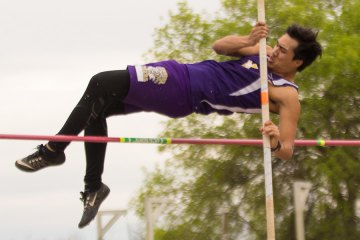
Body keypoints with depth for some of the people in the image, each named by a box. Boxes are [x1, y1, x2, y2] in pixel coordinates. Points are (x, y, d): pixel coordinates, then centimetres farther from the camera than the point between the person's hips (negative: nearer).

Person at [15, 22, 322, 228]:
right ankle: (94, 187, 22)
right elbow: (219, 46, 9)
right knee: (97, 109, 9)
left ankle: (53, 150, -5)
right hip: (183, 74, 8)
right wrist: (249, 40, -10)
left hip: (185, 95, -8)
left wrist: (276, 142, -42)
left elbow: (287, 150, -18)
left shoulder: (287, 96, -13)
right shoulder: (267, 54, 8)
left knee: (101, 84, -16)